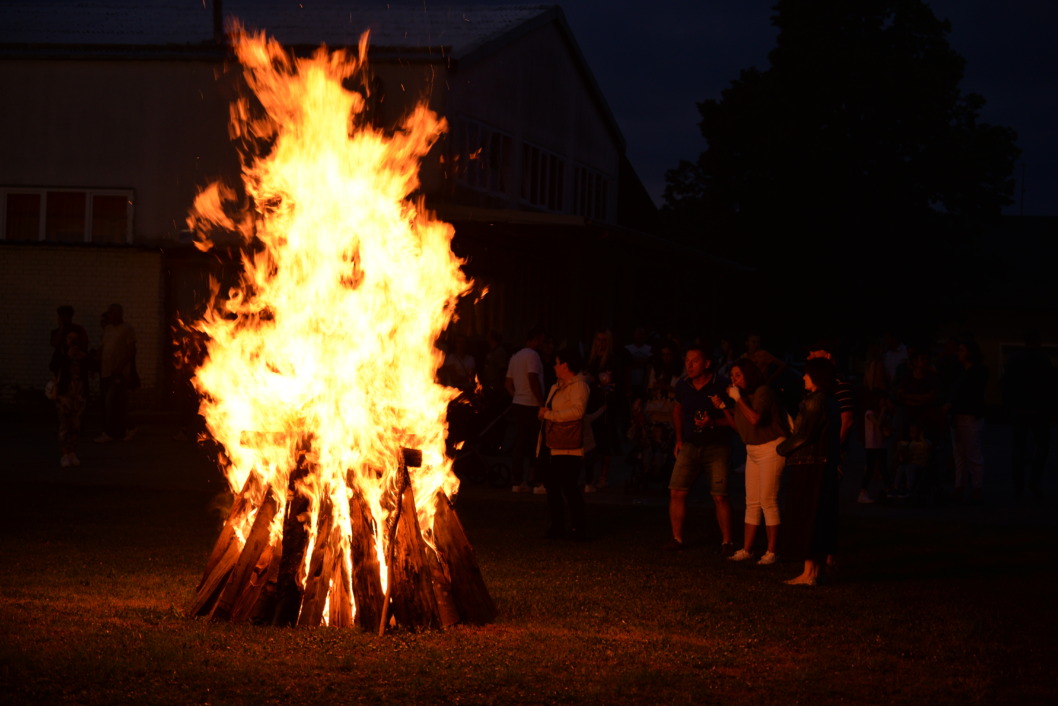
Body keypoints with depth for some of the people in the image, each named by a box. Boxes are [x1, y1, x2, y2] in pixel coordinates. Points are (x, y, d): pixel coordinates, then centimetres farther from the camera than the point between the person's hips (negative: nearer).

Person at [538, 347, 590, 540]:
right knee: (552, 487, 11)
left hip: (569, 448, -10)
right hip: (552, 445, 10)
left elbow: (577, 410, -23)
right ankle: (556, 526, 20)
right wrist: (543, 413, 4)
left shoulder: (578, 385, -9)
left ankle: (577, 529, -4)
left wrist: (550, 415, -18)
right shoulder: (556, 386, 21)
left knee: (569, 488, -9)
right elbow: (548, 411, 29)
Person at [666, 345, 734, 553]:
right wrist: (679, 439, 15)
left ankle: (726, 542, 4)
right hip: (690, 446, 4)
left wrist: (712, 422, -24)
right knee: (676, 492, -4)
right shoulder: (683, 386, 1)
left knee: (720, 497, -7)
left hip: (717, 448, -4)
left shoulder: (720, 388, -13)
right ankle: (677, 538, 7)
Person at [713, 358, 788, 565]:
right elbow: (738, 425, 15)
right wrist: (723, 407, 4)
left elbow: (755, 419, -31)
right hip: (752, 451, 9)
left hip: (771, 449, -9)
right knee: (752, 503, 9)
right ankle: (746, 550, 11)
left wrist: (738, 399, -22)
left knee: (768, 502, -9)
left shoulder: (763, 393, -16)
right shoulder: (744, 395, 10)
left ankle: (771, 552, -4)